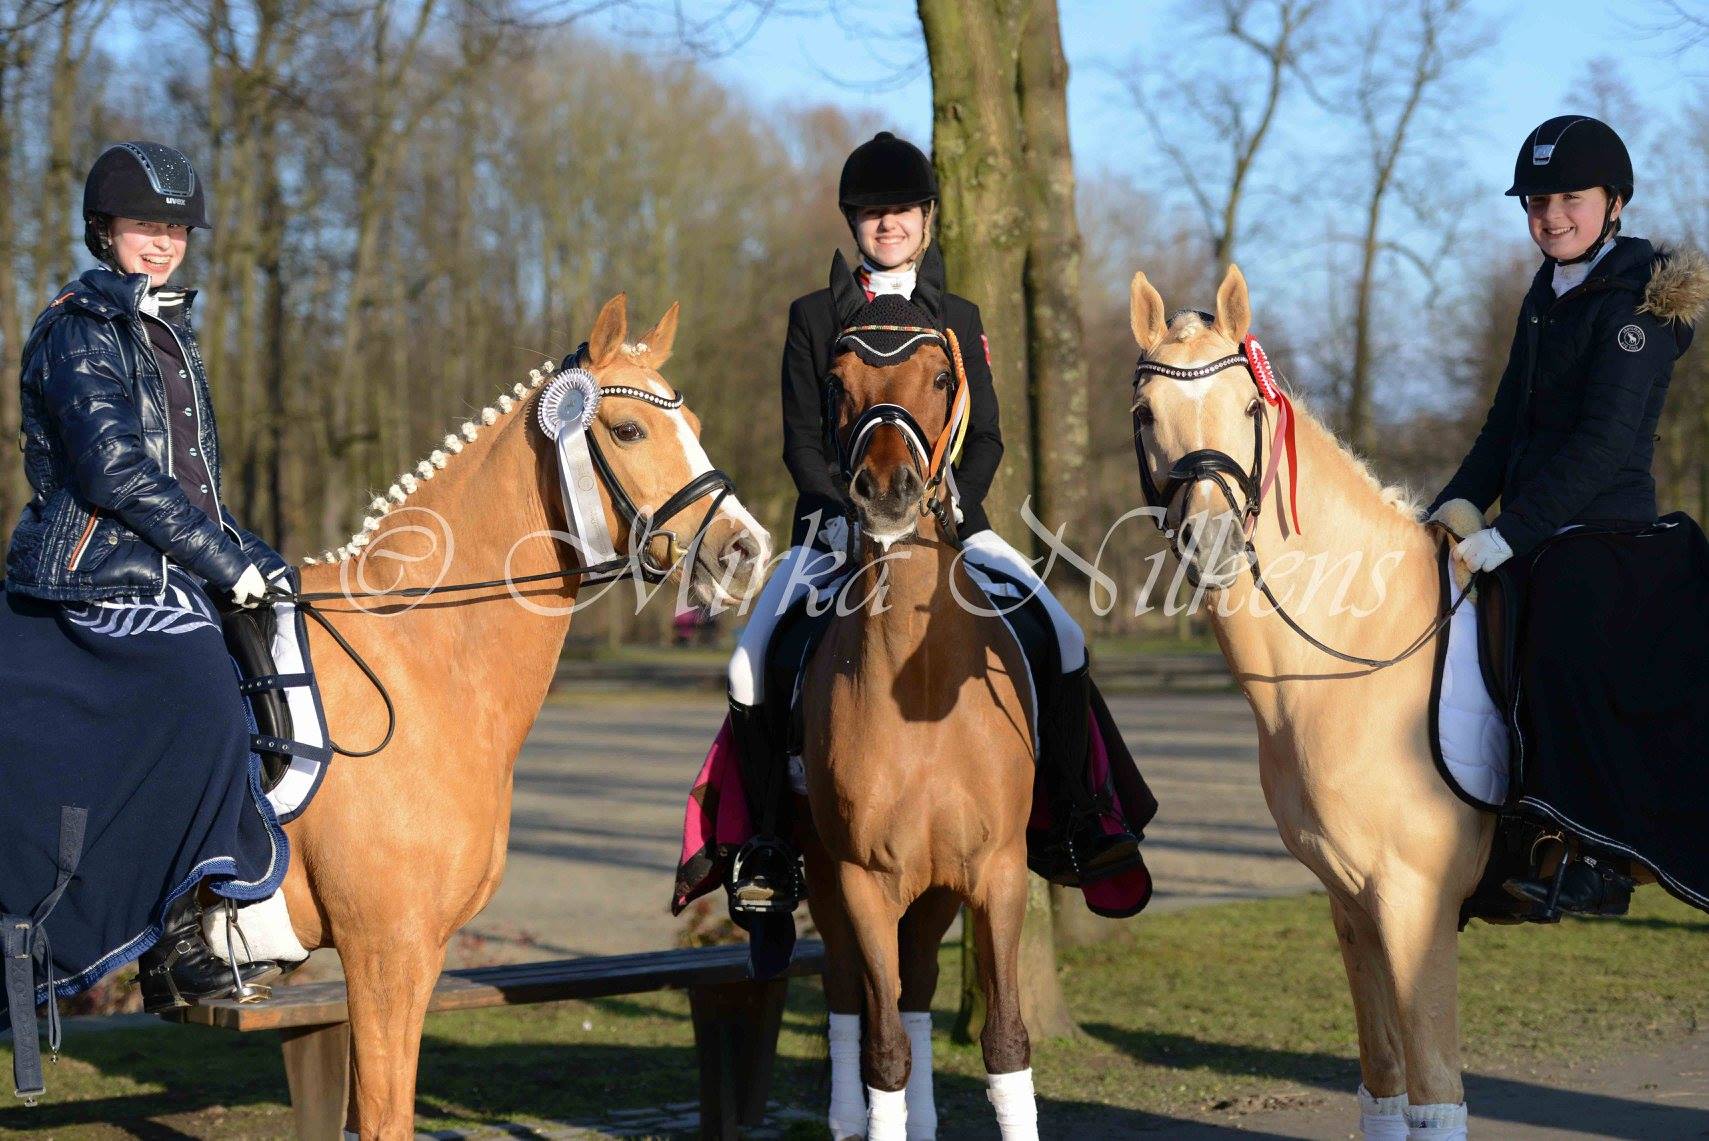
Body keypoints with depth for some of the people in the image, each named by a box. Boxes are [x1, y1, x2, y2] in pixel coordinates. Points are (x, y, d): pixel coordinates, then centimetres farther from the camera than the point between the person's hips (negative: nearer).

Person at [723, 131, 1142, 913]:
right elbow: (801, 442, 3)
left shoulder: (958, 318, 12)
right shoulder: (814, 317, 7)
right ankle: (769, 848, -8)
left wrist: (948, 509, -11)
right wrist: (842, 514, -14)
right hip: (836, 521, -1)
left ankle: (1073, 826, -6)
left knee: (1062, 641, -16)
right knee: (752, 668, -21)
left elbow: (985, 438, 7)